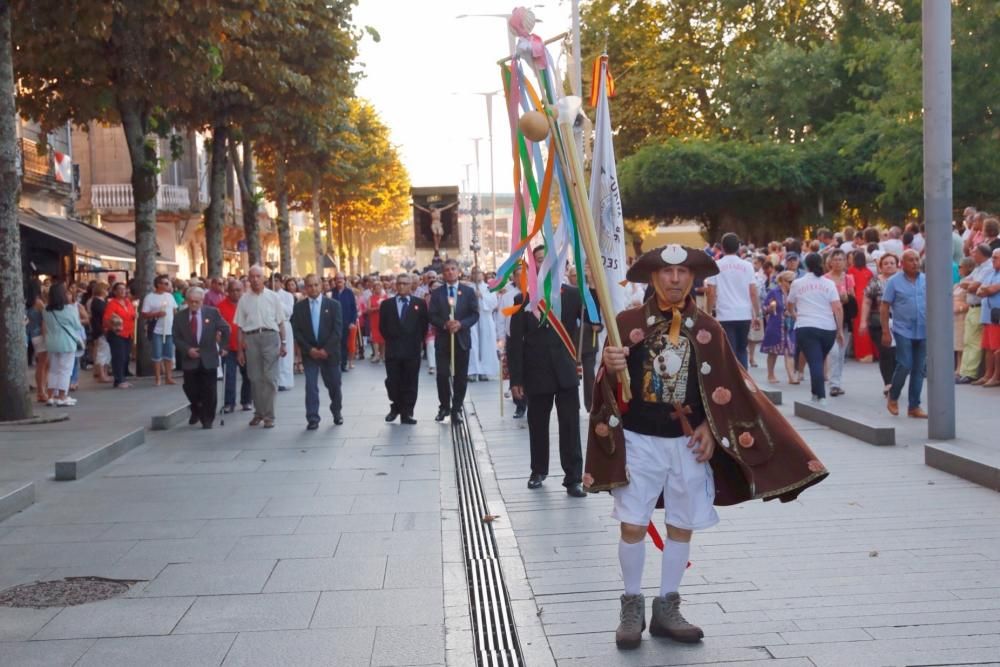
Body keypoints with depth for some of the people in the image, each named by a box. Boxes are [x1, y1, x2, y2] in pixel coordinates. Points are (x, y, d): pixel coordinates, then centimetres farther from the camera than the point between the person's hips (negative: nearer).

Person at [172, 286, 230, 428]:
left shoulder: (212, 313, -1)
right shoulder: (180, 317, 1)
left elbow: (225, 329, 8)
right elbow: (176, 338, 3)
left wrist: (223, 347, 7)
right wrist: (187, 349, -12)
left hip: (208, 359, -1)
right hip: (189, 359, 1)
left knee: (209, 391, 0)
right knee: (190, 389, 3)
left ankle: (207, 419, 12)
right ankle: (196, 411, 32)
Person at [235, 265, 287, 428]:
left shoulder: (272, 297, 4)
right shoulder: (244, 299, 7)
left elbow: (280, 322, 7)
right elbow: (240, 326, 10)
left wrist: (283, 343, 1)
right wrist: (240, 349, 7)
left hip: (270, 336, -2)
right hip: (251, 338, 2)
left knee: (270, 377, -3)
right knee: (255, 377, 7)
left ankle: (269, 415, 2)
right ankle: (259, 412, 19)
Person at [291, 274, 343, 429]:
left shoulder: (333, 305, 0)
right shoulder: (299, 307, 2)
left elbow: (338, 330, -6)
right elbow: (296, 331, -1)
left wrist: (326, 349, -15)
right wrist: (309, 349, -12)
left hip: (329, 352, 0)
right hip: (309, 353, 0)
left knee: (334, 385, 9)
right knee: (311, 386, -6)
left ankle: (337, 412, 31)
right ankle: (312, 419, -3)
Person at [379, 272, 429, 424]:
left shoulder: (420, 303, 3)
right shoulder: (386, 304, 7)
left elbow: (424, 325, 5)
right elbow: (382, 326, 10)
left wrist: (418, 341, 2)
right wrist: (389, 340, 6)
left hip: (412, 349, -1)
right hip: (392, 349, 1)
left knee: (410, 383, 2)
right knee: (393, 381, 3)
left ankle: (407, 413, 8)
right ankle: (395, 408, 24)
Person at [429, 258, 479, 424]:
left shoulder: (468, 291, 4)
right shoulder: (437, 293, 5)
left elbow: (475, 315, 0)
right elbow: (432, 316, 1)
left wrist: (461, 324, -16)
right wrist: (444, 324, -17)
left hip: (461, 339, 0)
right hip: (442, 339, 0)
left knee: (461, 376, 4)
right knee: (442, 375, 1)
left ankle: (456, 409, 13)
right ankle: (444, 407, 16)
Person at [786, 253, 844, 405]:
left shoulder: (797, 283, 8)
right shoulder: (829, 284, 6)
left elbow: (789, 304, 25)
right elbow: (838, 308, -3)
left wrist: (795, 314, 46)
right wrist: (840, 330, 2)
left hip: (806, 328, -2)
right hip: (828, 328, 2)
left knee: (814, 362, -7)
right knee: (819, 361, 17)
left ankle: (821, 397, -19)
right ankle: (817, 393, 25)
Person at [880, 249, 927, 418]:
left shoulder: (927, 280, 8)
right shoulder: (894, 281, -2)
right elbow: (884, 307, -3)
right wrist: (885, 331, -8)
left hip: (924, 332, 4)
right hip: (903, 331, -4)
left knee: (919, 369, 5)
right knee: (905, 365, -12)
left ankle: (914, 406, 14)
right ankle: (893, 398, 12)